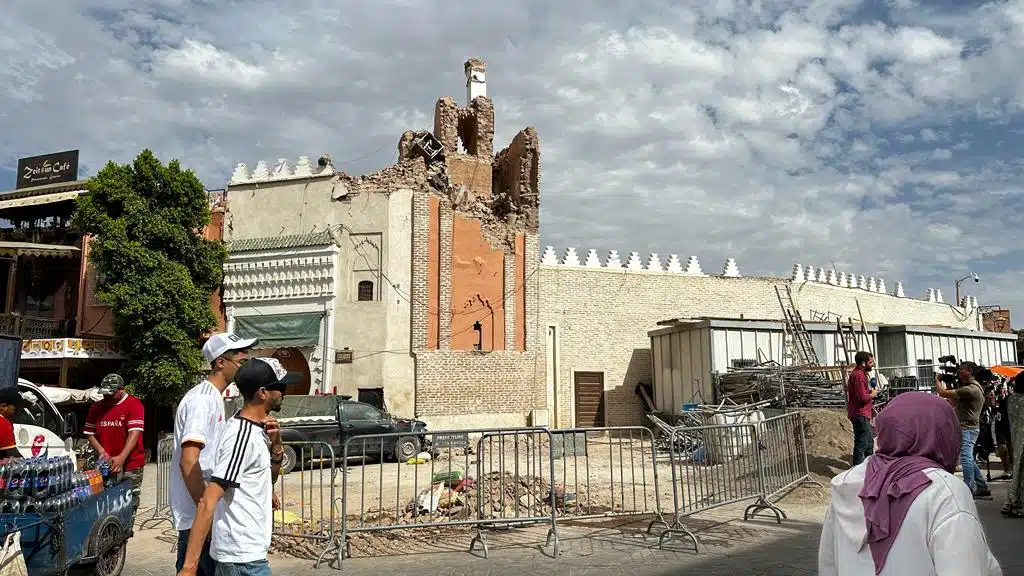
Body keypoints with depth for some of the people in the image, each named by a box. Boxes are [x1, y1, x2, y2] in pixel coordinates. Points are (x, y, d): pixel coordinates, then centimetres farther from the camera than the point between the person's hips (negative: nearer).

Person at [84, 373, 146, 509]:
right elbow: (90, 434, 13)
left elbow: (134, 433, -14)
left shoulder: (134, 404, -5)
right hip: (105, 465, 4)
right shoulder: (96, 407, 12)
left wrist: (121, 458, -24)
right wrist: (101, 451, -5)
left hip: (130, 465, -4)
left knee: (129, 504, -3)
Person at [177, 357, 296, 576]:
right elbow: (207, 503, -25)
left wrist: (275, 445, -2)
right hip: (244, 557, -9)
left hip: (245, 550, 9)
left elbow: (268, 479, 17)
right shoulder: (243, 437, -22)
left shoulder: (256, 428, 5)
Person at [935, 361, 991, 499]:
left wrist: (937, 380, -3)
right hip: (967, 427, 11)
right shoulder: (974, 386, 16)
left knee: (966, 458, -7)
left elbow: (942, 393, -22)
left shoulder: (970, 389, -20)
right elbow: (954, 403, 18)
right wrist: (948, 384, 13)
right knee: (969, 459, 17)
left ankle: (969, 490, -4)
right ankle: (982, 488, 23)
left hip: (967, 428, -11)